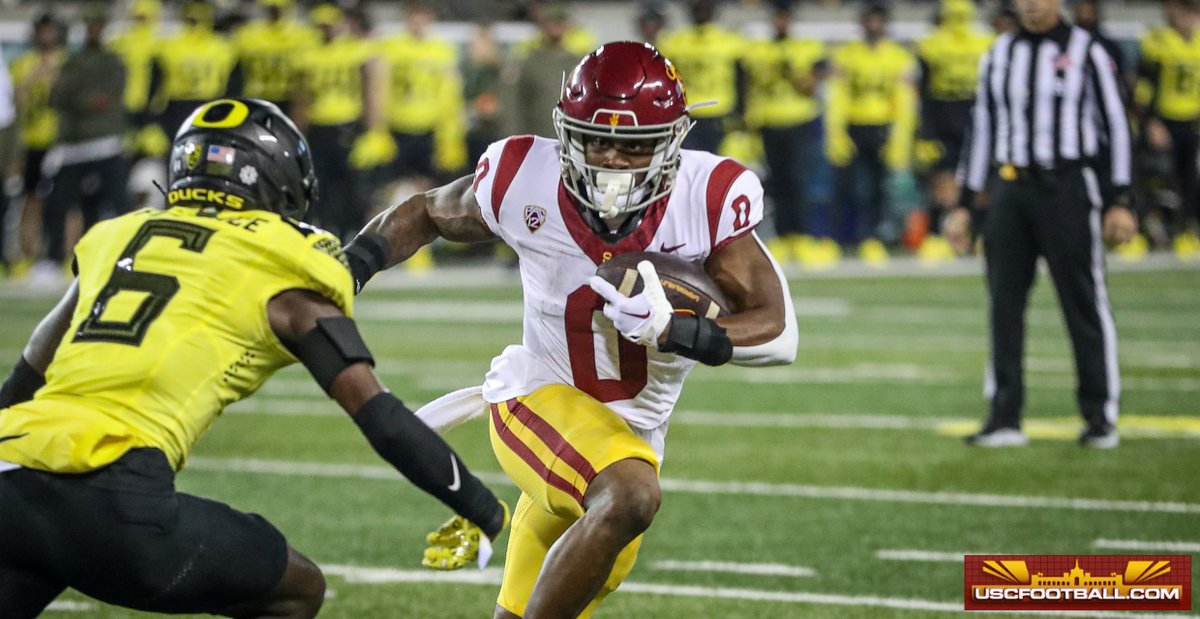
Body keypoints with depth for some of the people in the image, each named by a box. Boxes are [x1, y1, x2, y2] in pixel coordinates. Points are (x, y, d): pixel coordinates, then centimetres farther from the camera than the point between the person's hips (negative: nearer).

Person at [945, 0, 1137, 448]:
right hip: (1010, 188, 4)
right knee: (1004, 304, 2)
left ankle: (1101, 418, 3)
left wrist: (1118, 202, -5)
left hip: (1068, 188, -4)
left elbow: (1114, 125, 0)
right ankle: (1004, 419, 6)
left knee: (1084, 303, -3)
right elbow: (981, 130, 17)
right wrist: (964, 204, 14)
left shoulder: (1086, 53, 0)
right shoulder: (998, 56, 13)